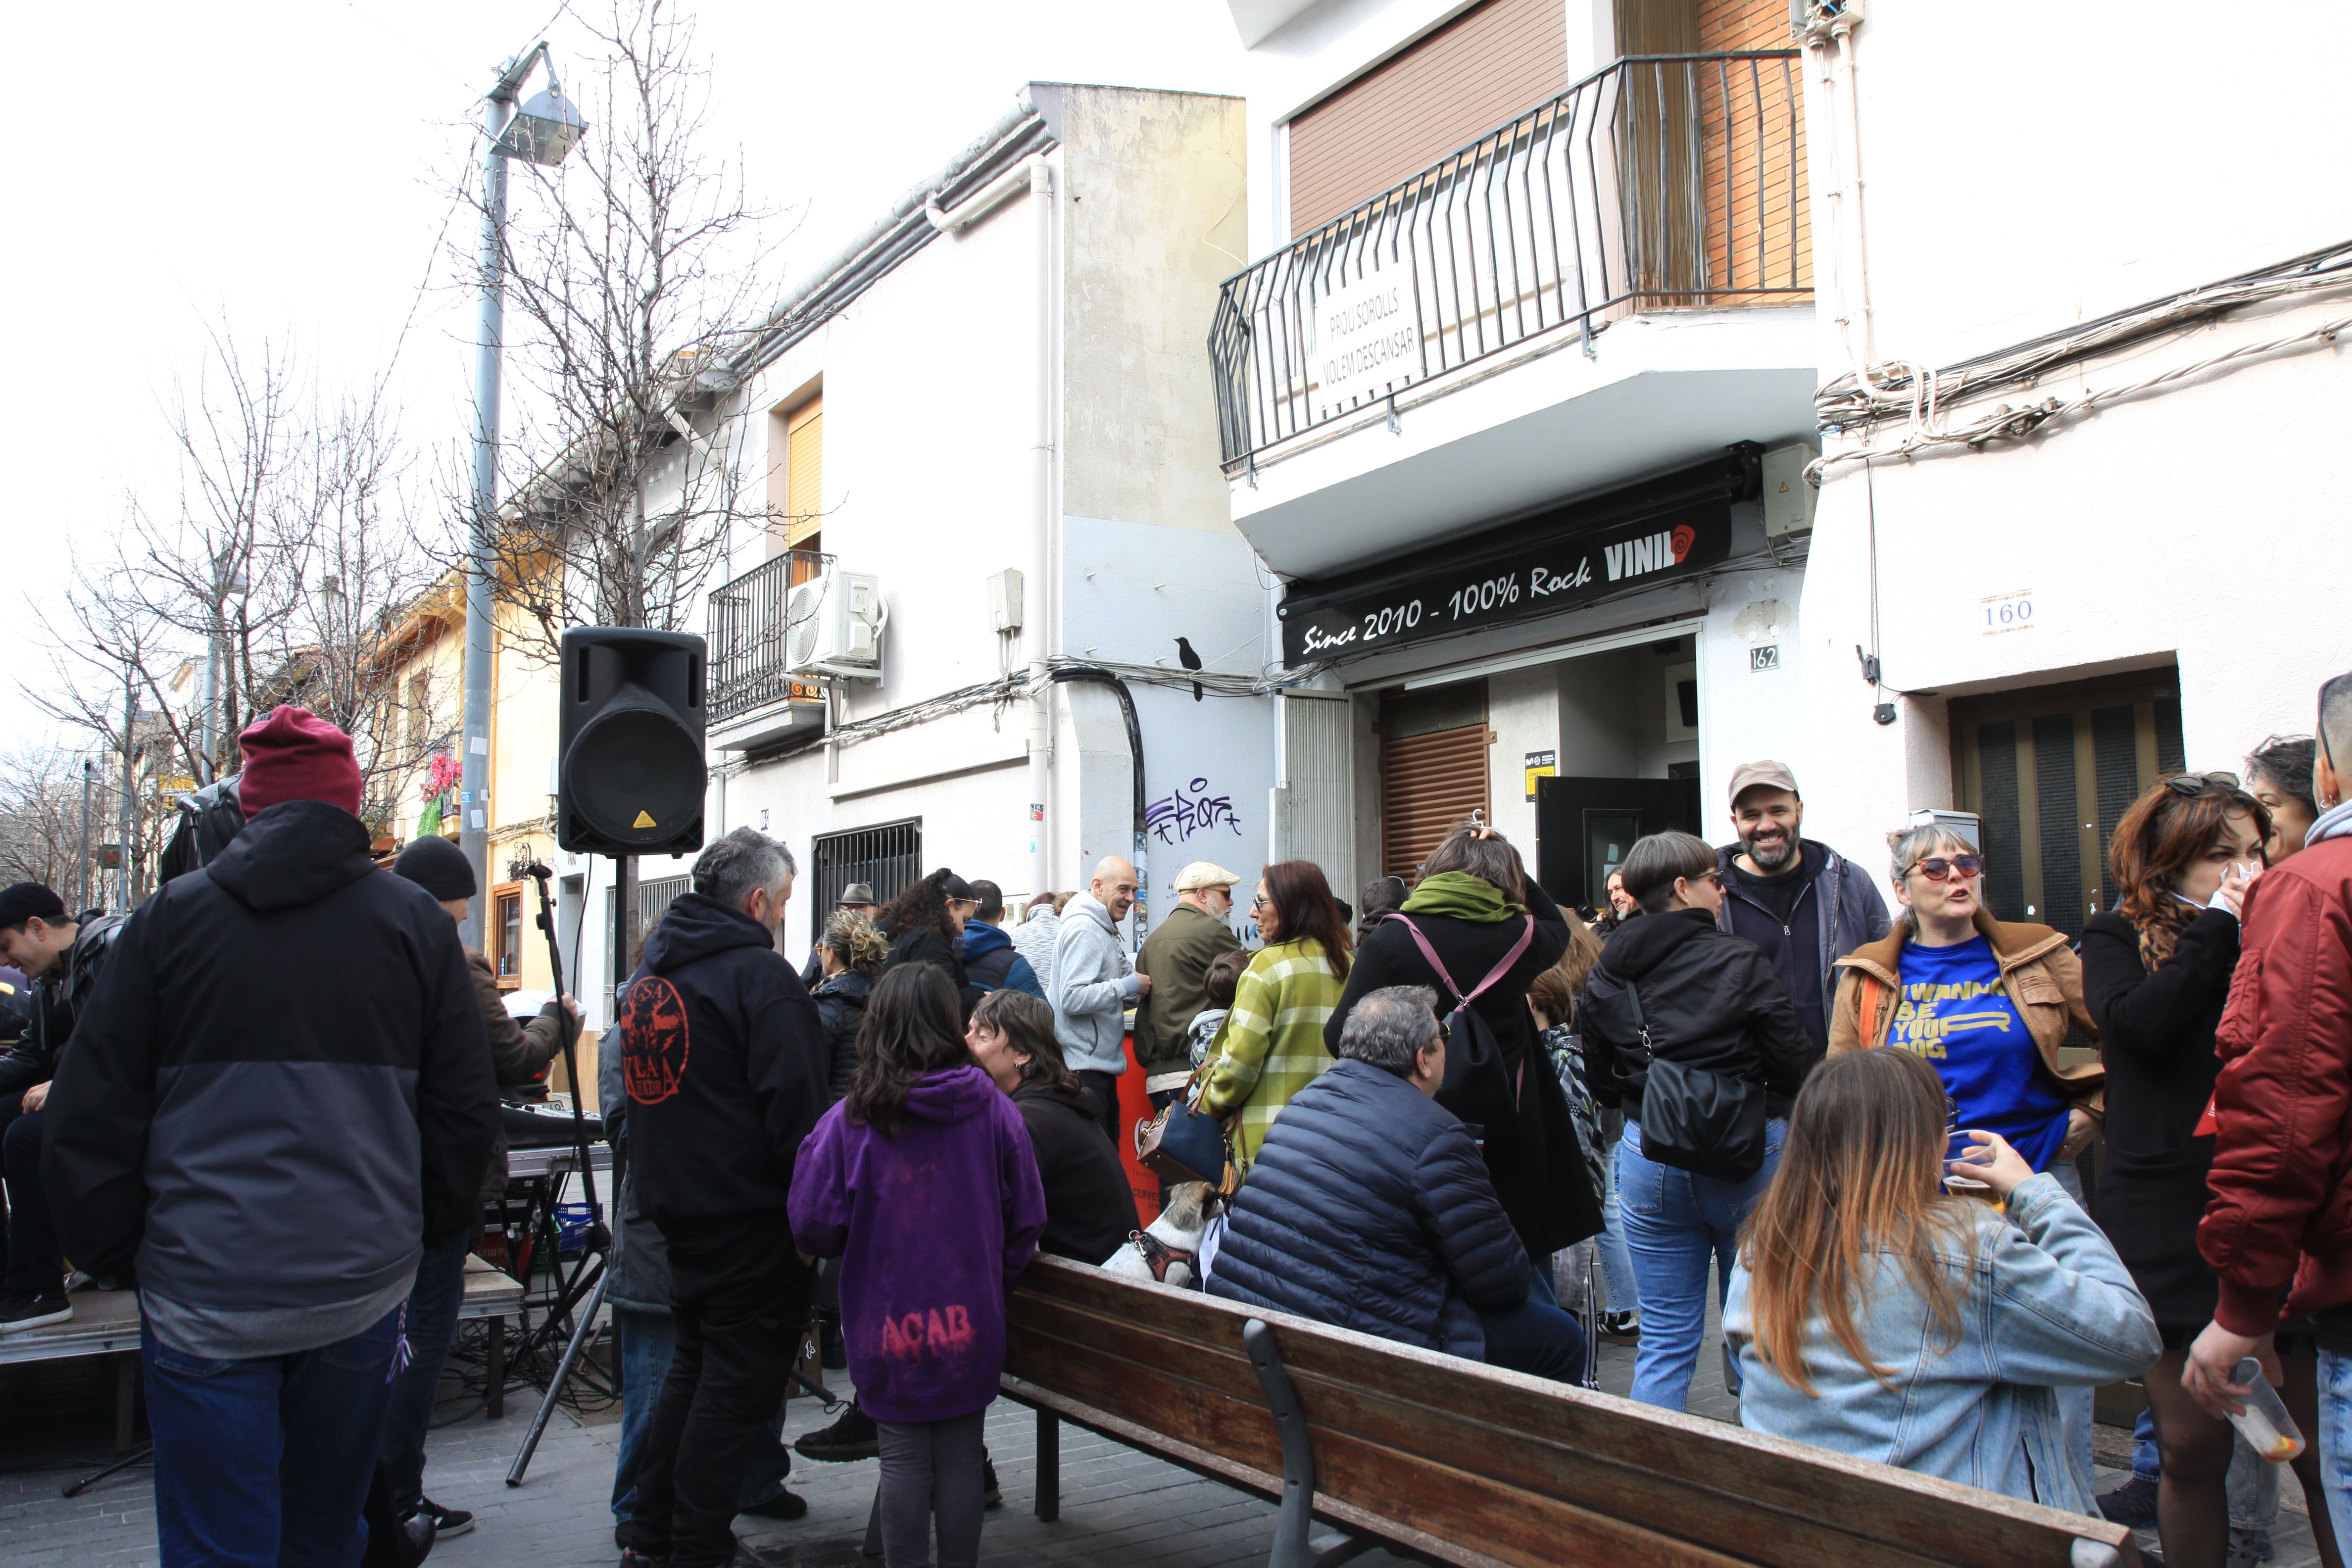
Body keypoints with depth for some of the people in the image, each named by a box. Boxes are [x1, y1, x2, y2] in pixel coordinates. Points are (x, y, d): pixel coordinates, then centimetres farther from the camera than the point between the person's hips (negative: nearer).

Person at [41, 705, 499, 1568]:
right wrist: (429, 1231, 18)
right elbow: (466, 1108, 5)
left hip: (203, 1292, -1)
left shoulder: (171, 915, 1)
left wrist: (103, 1249, 14)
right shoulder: (414, 921, 2)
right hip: (362, 1287, 1)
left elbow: (90, 1114, 3)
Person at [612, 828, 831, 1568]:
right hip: (750, 1218, -9)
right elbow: (795, 1107, -22)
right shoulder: (760, 975, -17)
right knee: (738, 1383, 2)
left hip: (676, 1208, 9)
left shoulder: (651, 972, 11)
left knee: (693, 1368, 21)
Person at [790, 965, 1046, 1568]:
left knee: (904, 1458, 10)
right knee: (961, 1456, 12)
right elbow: (1027, 1218, 1)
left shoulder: (849, 1121, -11)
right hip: (971, 1319, 2)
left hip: (889, 1322, -1)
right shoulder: (993, 1110, -6)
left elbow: (814, 1228, -8)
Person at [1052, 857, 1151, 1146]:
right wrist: (1129, 986, -18)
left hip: (1103, 1066, 10)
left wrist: (1140, 988, 3)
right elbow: (1073, 999, -24)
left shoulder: (1106, 931, 17)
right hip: (1083, 1069, -10)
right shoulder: (1083, 929, -14)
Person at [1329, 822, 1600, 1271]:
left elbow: (1341, 1037, -13)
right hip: (1510, 1134, 2)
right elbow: (1557, 927, 24)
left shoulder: (1391, 939, -11)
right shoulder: (1519, 937, -3)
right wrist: (1506, 862, 18)